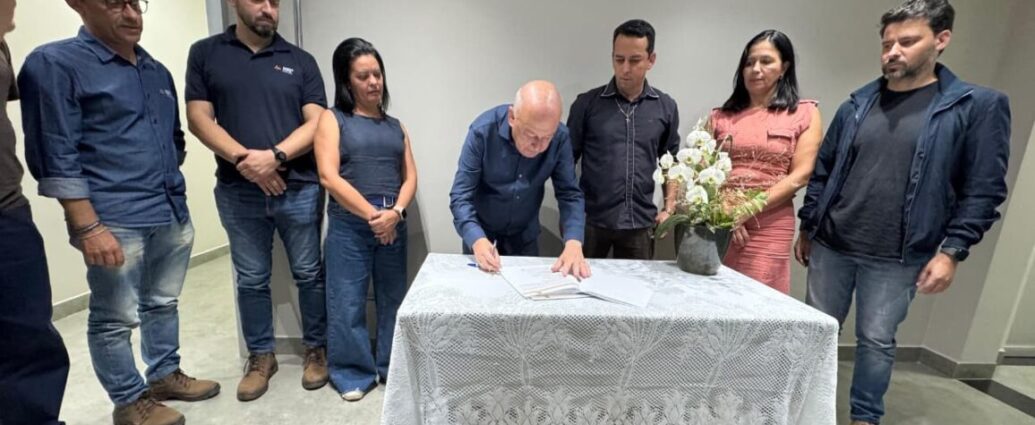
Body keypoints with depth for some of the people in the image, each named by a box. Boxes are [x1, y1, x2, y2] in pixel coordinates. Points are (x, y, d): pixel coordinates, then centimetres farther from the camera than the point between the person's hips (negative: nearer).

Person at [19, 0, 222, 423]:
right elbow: (56, 157, -11)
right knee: (114, 318, 7)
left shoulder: (157, 71, 14)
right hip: (116, 223, -6)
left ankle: (165, 375, 33)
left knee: (163, 304, 17)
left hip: (174, 216, 6)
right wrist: (88, 227, -15)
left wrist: (171, 191, 18)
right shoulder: (54, 64, -5)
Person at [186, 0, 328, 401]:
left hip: (300, 189, 0)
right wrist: (243, 158, -15)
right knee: (251, 280, 11)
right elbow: (199, 118, 0)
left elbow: (316, 122, -2)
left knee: (308, 274, 8)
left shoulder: (301, 60, 6)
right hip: (237, 192, 1)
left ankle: (316, 349, 25)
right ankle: (260, 356, 29)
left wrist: (275, 156, -17)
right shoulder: (205, 53, 8)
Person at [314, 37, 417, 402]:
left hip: (394, 225, 4)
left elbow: (410, 176, 8)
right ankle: (353, 374, 21)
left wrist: (395, 212, -10)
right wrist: (372, 214, -12)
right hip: (349, 226, -3)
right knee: (348, 303, 3)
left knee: (394, 299, 10)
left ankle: (393, 368, 26)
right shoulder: (332, 119, 4)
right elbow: (329, 177, -8)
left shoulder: (395, 126, 16)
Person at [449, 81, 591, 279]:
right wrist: (477, 240, -41)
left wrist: (573, 242, -32)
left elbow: (570, 194, -16)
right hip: (481, 232, -2)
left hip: (526, 235, 2)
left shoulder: (560, 138, -19)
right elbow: (461, 196, -25)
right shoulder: (483, 131, -26)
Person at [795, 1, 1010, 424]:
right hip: (830, 246, 3)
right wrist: (807, 226, 8)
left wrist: (951, 251, -10)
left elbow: (983, 191, -4)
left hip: (897, 259, -3)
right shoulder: (857, 103, 6)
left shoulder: (978, 105, -2)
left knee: (876, 340, 9)